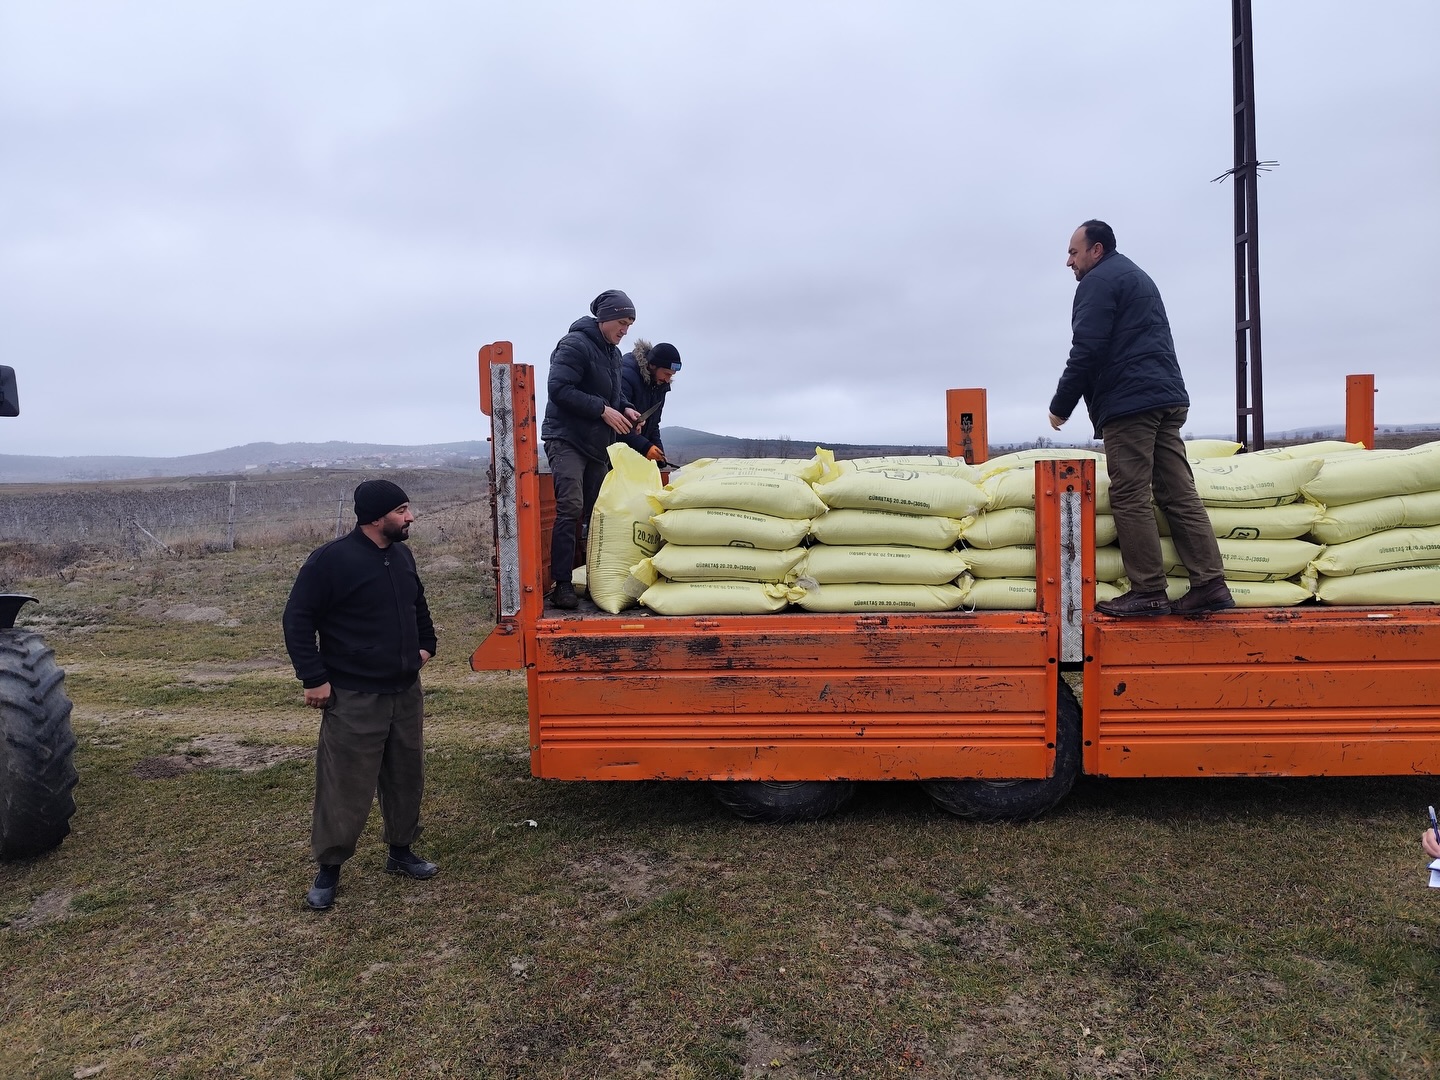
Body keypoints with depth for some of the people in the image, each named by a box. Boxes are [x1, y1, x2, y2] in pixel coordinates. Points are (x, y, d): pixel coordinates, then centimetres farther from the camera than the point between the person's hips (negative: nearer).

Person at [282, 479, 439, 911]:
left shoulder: (401, 555, 8)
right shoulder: (330, 560, -14)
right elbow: (298, 619, -11)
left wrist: (425, 644, 17)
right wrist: (313, 678, -14)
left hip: (406, 692, 7)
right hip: (354, 698, -7)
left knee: (407, 777, 16)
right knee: (345, 788, 0)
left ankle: (401, 851, 33)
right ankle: (329, 869, 17)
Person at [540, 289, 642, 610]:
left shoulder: (614, 353, 16)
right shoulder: (575, 344, -12)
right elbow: (558, 389, -21)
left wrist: (625, 408, 3)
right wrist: (604, 410, -22)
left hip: (598, 443, 9)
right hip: (567, 439, -9)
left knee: (598, 511, 8)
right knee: (570, 508, -17)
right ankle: (562, 584, -16)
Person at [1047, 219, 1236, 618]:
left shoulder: (1098, 282, -1)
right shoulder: (1137, 276, 29)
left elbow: (1086, 351, -12)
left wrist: (1061, 405, -3)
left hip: (1128, 404, -9)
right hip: (1169, 398, 9)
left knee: (1130, 499, -7)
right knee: (1180, 495, 4)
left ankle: (1148, 592, -7)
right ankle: (1211, 584, 1)